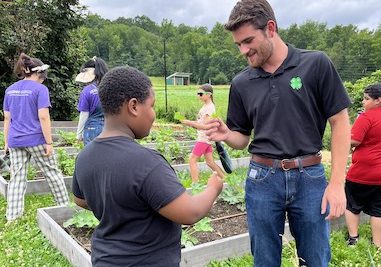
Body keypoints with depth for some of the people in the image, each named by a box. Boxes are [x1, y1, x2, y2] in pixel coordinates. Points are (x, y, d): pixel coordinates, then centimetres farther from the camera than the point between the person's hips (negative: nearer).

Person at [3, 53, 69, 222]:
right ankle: (64, 204, 18)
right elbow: (43, 117, -14)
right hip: (36, 140, -5)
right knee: (52, 172, 9)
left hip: (15, 141, 5)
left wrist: (6, 141, 17)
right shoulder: (40, 89, -8)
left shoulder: (10, 90, 10)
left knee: (17, 177, 8)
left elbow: (7, 118, 12)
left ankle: (12, 216, 11)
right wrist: (49, 142, -11)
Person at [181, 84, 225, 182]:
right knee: (210, 162, 15)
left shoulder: (209, 108, -17)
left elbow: (205, 126, -22)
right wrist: (191, 123, 3)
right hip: (206, 138, 10)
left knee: (192, 160, -5)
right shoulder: (207, 106, 12)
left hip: (204, 138, -10)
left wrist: (189, 122, -20)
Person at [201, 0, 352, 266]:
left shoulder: (316, 64, -6)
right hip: (262, 179, 2)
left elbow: (340, 122, -4)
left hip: (310, 177, -1)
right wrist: (226, 135, -14)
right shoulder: (241, 83, 2)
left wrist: (337, 183, -9)